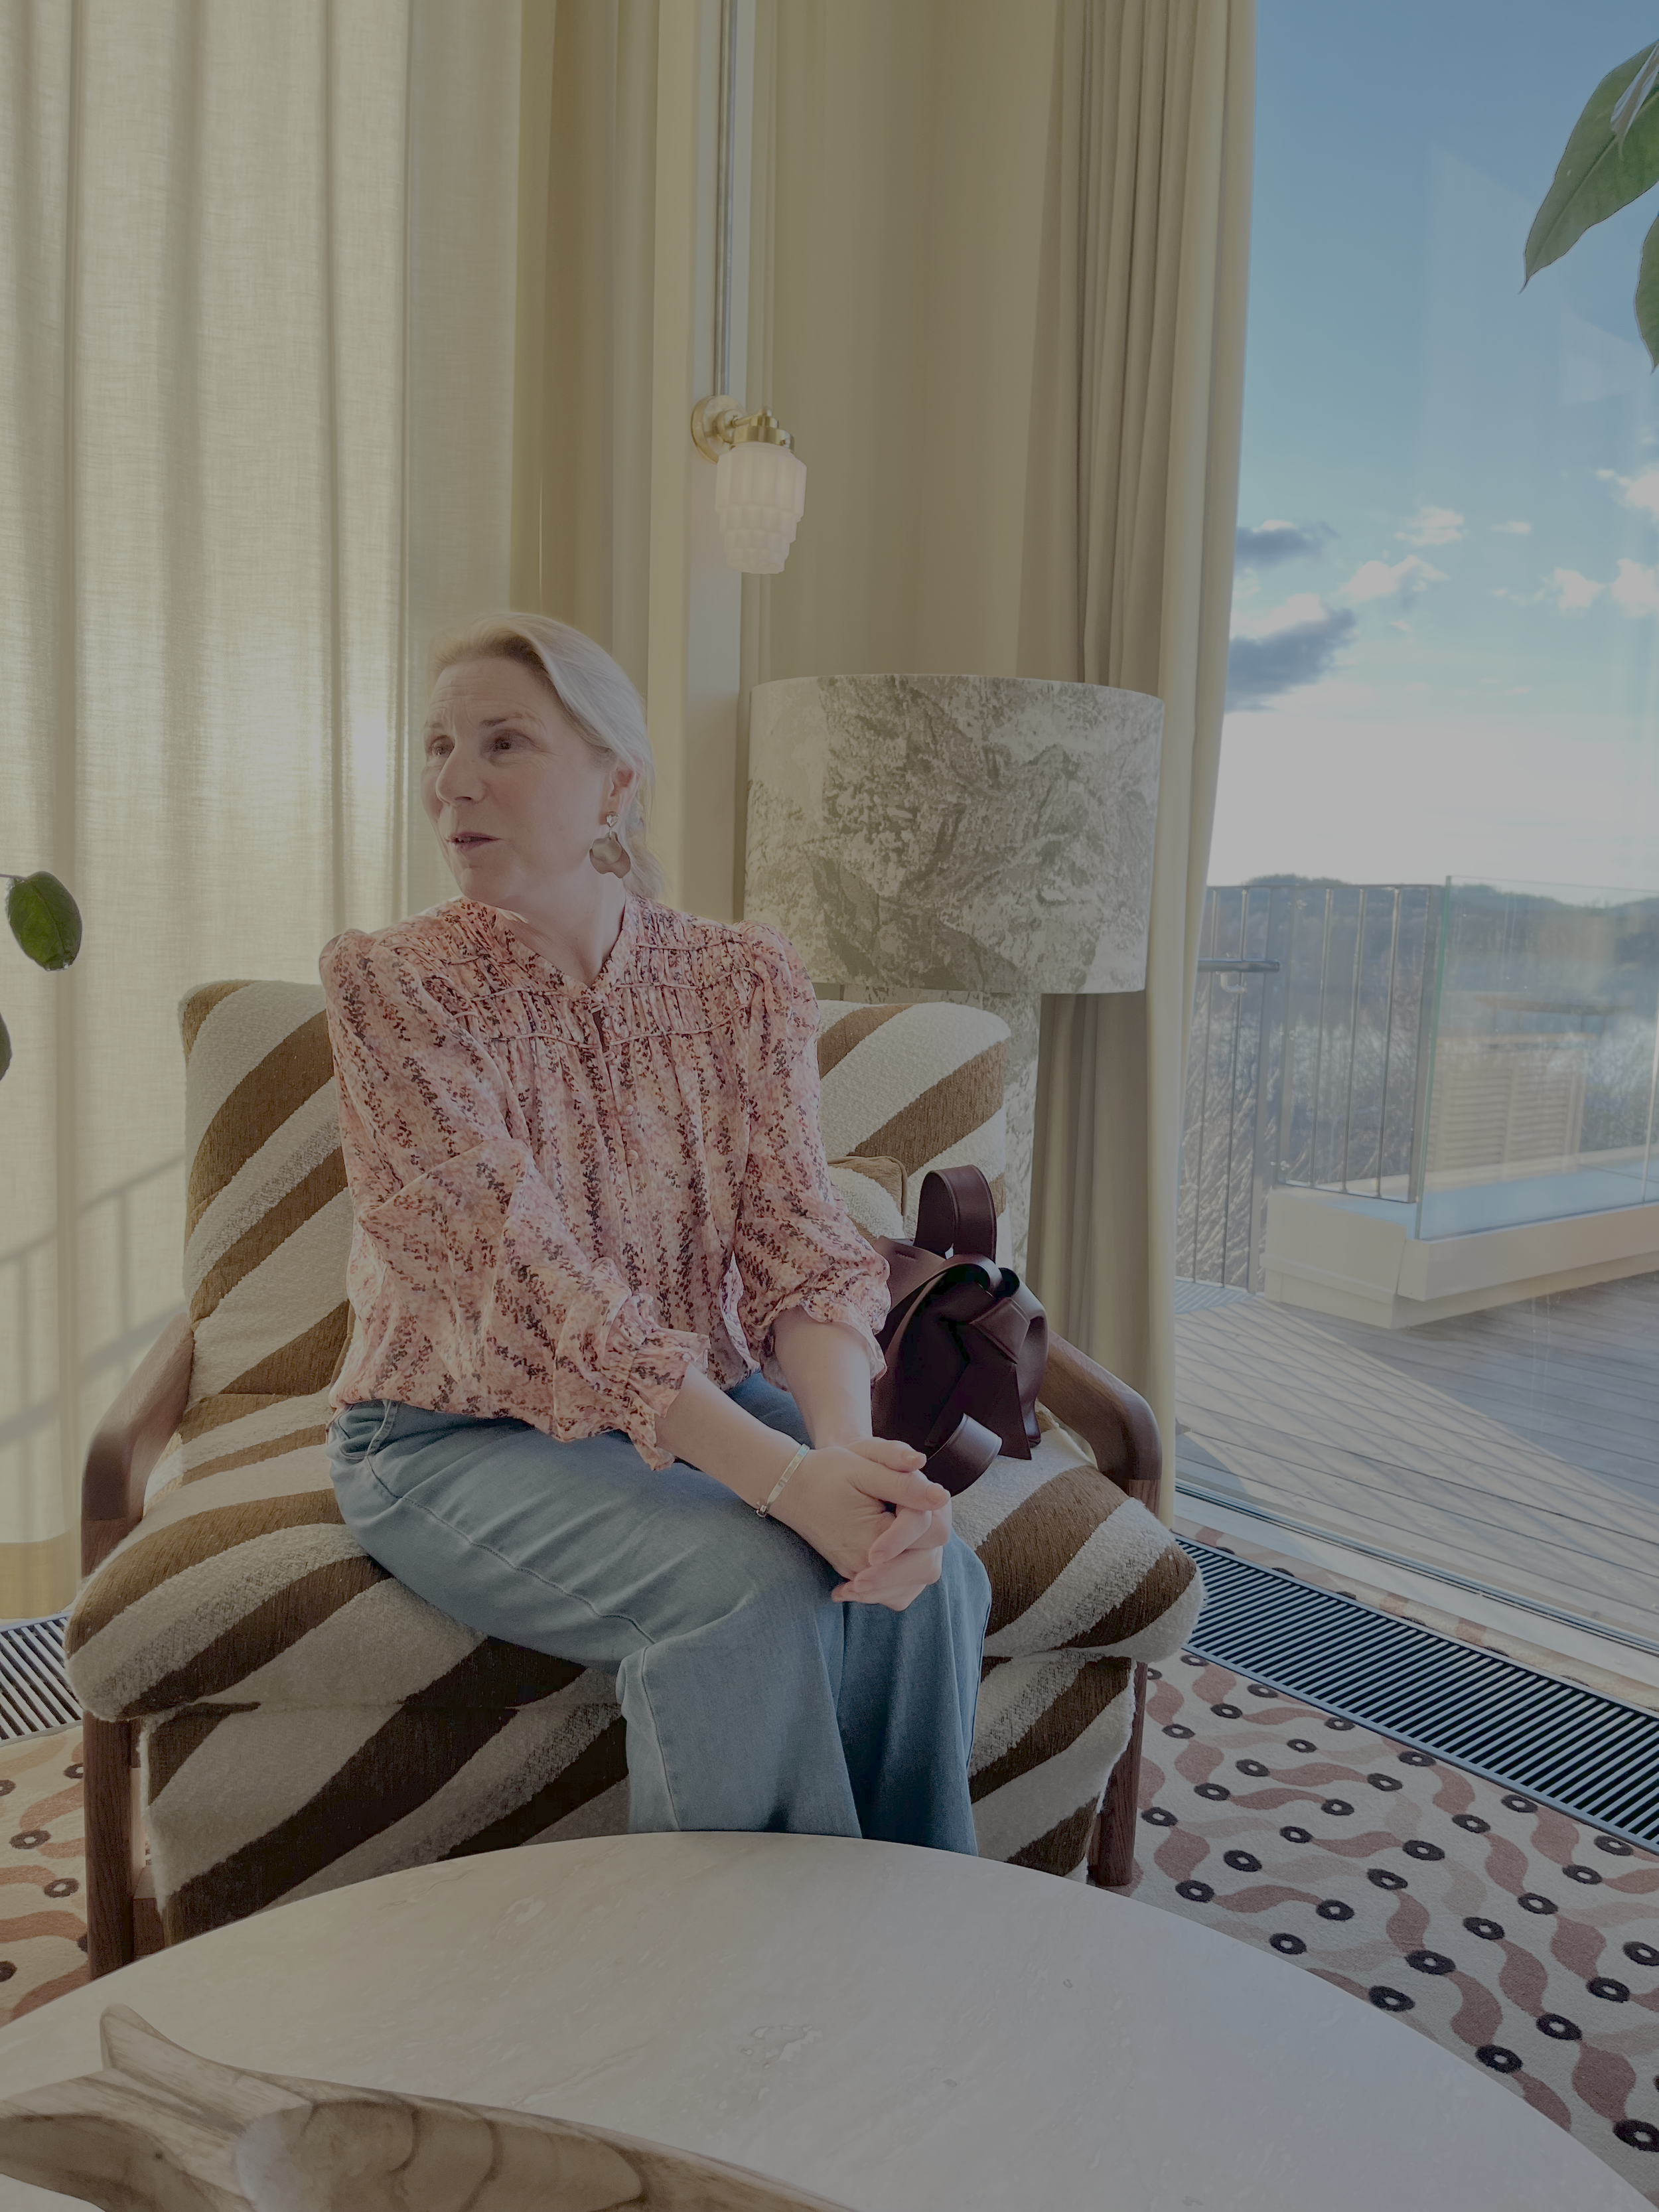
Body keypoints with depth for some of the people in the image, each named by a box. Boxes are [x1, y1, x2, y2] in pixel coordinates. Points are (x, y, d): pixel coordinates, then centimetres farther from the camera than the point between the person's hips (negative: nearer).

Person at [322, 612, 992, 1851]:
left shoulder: (746, 980, -1)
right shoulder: (391, 985, -13)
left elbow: (797, 1239, -9)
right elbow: (532, 1277, -24)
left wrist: (849, 1443, -31)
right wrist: (783, 1477, -34)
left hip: (701, 1405, 4)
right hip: (460, 1439, -3)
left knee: (923, 1572, -22)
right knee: (751, 1590, -29)